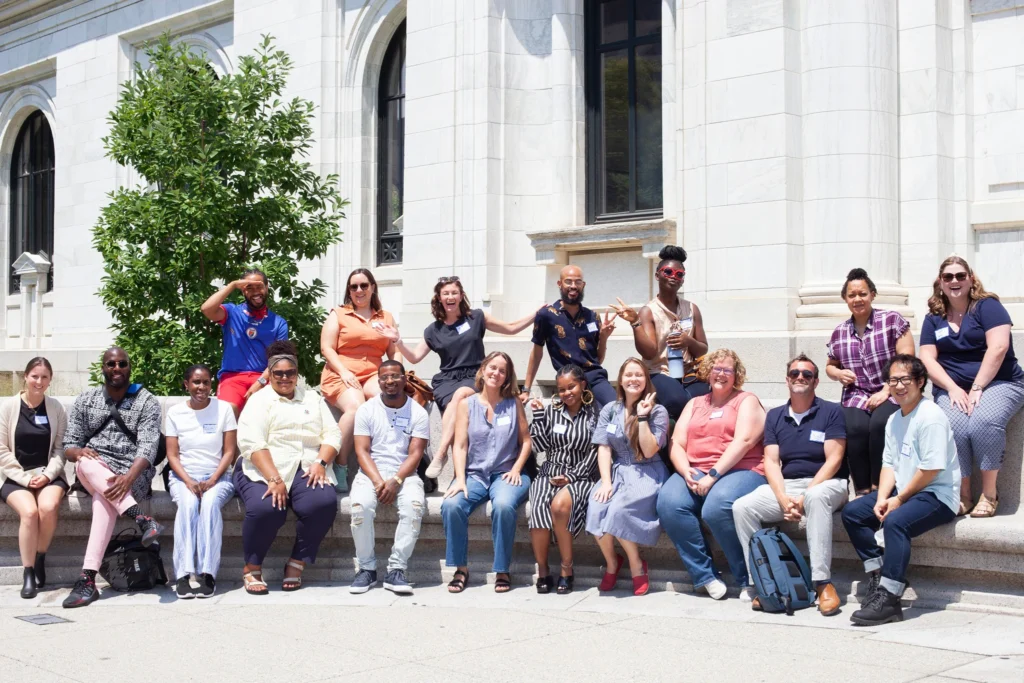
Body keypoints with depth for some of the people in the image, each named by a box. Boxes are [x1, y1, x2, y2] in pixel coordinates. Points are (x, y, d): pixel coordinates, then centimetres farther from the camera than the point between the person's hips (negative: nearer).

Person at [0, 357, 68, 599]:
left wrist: (47, 475, -12)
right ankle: (28, 573, -15)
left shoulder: (56, 408, 4)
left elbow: (60, 449, 3)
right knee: (29, 511, -30)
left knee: (48, 507, -31)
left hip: (48, 474, 1)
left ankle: (40, 559, -6)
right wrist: (25, 479, -11)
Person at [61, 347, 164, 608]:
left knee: (104, 498, -37)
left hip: (133, 473, -3)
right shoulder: (85, 400, 14)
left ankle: (88, 578, -44)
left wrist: (128, 478, -30)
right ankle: (141, 518, -42)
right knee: (86, 464, -35)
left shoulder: (147, 402, 3)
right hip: (91, 471, 3)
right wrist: (78, 452, -18)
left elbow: (148, 448, -10)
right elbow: (69, 445, 9)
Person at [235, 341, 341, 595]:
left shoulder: (313, 399, 21)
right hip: (263, 470, -3)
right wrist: (274, 479, -19)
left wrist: (321, 462, -9)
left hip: (307, 470, 3)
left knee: (324, 502, -28)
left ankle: (297, 564, -12)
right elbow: (251, 443, -7)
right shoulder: (259, 400, 8)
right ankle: (252, 568, -9)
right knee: (265, 508, -33)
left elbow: (332, 434, 12)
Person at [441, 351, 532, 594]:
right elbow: (460, 446, 2)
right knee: (451, 505, -29)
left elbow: (525, 441, 8)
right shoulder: (467, 405, 9)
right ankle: (461, 568, -13)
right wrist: (460, 479, -10)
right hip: (474, 473, 1)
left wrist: (516, 469, -7)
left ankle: (503, 571, -20)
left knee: (503, 505, -35)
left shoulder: (514, 404, 10)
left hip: (506, 474, -1)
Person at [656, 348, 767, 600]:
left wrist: (713, 475, -17)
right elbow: (677, 444, 14)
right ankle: (705, 576, -18)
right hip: (694, 472, 5)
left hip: (739, 470, -5)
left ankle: (748, 579, -18)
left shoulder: (746, 401, 9)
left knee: (716, 508, -37)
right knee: (668, 504, -28)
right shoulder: (694, 404, 24)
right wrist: (686, 472, -8)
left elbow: (743, 441, -8)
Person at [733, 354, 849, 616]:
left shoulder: (832, 412, 1)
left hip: (825, 484, -4)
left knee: (816, 497, -40)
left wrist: (805, 496, -18)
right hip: (785, 485, 4)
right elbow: (771, 462, 4)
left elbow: (833, 460, -7)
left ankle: (822, 583, -37)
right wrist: (783, 499, -14)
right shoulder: (774, 416, 13)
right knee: (742, 507, -20)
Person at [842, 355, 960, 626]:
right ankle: (879, 577, 0)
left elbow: (931, 469, -20)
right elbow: (889, 464, 11)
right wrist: (882, 499, -5)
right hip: (903, 492, 10)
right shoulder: (894, 420, 14)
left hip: (938, 496, -10)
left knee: (895, 521, -34)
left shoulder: (931, 416, -15)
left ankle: (888, 599, -31)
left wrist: (899, 500, -14)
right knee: (852, 512, 0)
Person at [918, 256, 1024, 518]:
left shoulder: (987, 306, -2)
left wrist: (976, 389, -18)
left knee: (983, 421, -34)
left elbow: (998, 348, -13)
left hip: (998, 383, -3)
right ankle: (962, 495, -20)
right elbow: (927, 359, 4)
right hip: (953, 388, 3)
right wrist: (953, 389, -12)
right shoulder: (933, 318, 10)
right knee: (954, 425, -31)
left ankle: (990, 494, -19)